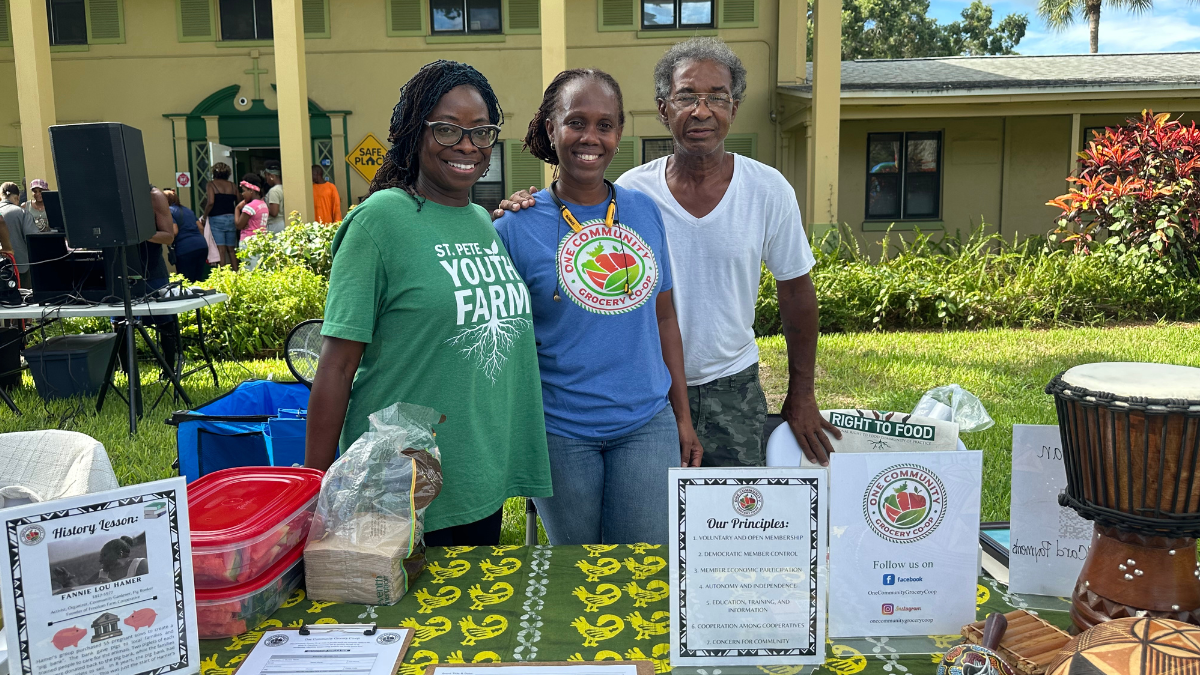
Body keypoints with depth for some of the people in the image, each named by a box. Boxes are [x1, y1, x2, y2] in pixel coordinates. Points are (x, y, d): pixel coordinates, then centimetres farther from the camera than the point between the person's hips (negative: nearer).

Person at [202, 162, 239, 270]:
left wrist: (204, 217, -3)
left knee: (221, 250, -5)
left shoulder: (212, 184, -3)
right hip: (231, 218, 4)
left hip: (216, 219, -4)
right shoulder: (232, 185, 8)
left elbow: (210, 202, -14)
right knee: (231, 250, 10)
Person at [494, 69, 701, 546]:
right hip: (560, 431, -2)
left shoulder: (645, 212, 5)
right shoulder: (515, 227, -6)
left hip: (647, 423, 3)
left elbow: (663, 317, 10)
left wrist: (683, 416, 10)